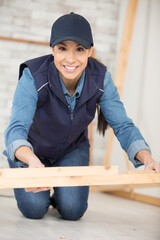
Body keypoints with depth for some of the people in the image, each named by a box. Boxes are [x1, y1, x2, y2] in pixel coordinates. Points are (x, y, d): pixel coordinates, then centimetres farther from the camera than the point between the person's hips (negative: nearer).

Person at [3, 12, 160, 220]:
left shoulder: (100, 78, -24)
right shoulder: (33, 76, -33)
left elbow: (123, 126, -22)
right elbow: (16, 128, -43)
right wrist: (32, 162, -66)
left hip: (72, 149, 2)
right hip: (32, 149, -2)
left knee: (73, 211, -14)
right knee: (35, 209, -18)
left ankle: (61, 193, 21)